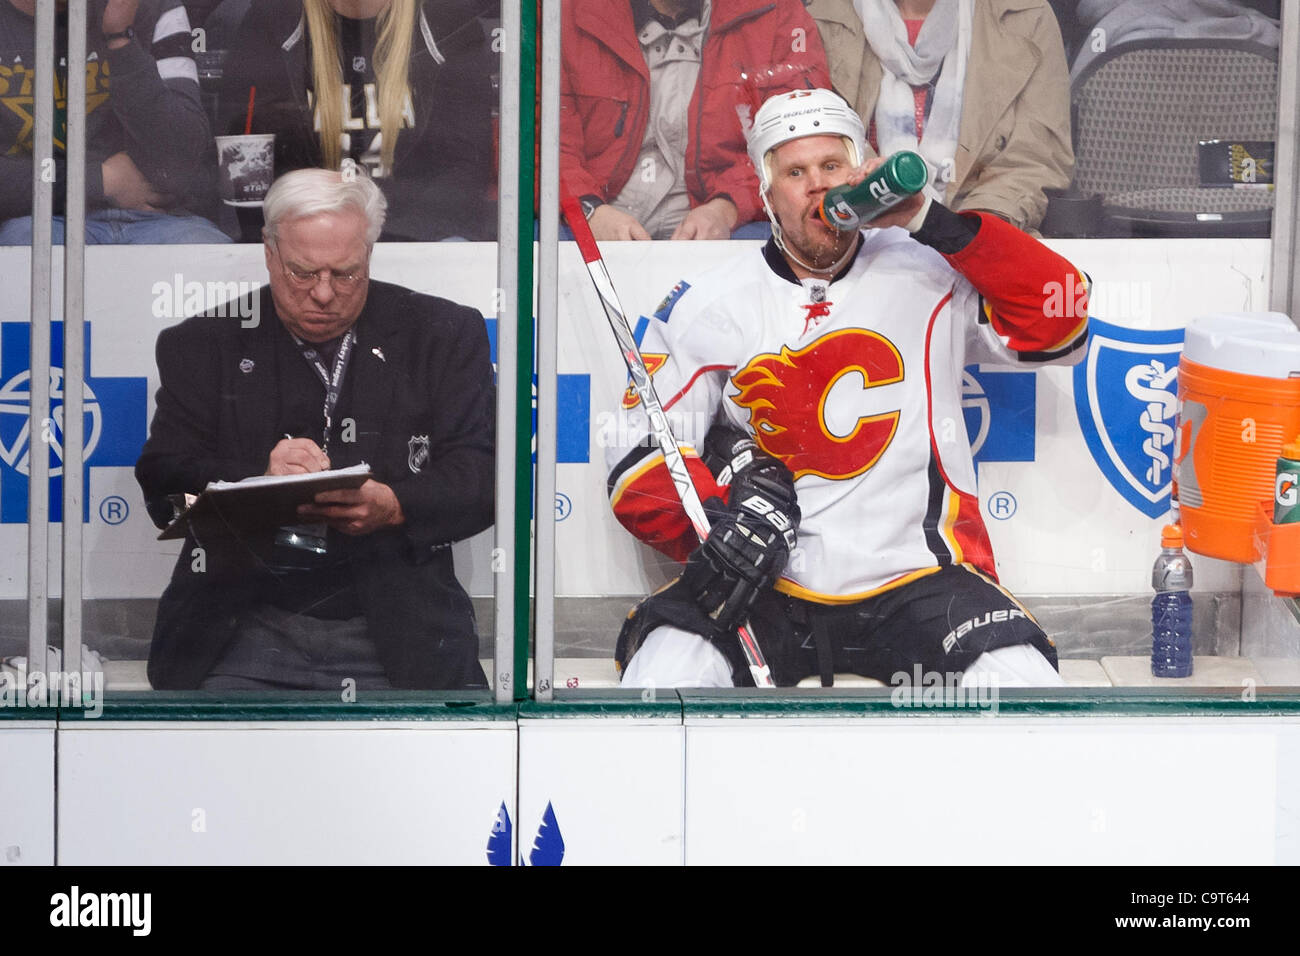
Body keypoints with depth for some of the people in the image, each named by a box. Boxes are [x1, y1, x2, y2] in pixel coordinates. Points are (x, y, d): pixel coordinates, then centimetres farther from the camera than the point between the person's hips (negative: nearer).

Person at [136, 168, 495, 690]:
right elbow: (162, 482, 4)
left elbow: (479, 474, 3)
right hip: (243, 628, 0)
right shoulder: (202, 345, 12)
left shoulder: (443, 334, 11)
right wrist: (259, 483, -16)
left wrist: (394, 506, -17)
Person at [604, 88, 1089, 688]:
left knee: (1022, 683, -25)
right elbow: (641, 453, 3)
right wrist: (714, 528, -18)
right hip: (765, 591, 0)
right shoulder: (706, 306, 4)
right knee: (664, 672, -27)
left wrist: (934, 223, -13)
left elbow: (1059, 323, -6)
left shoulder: (929, 275, 4)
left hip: (913, 580, 0)